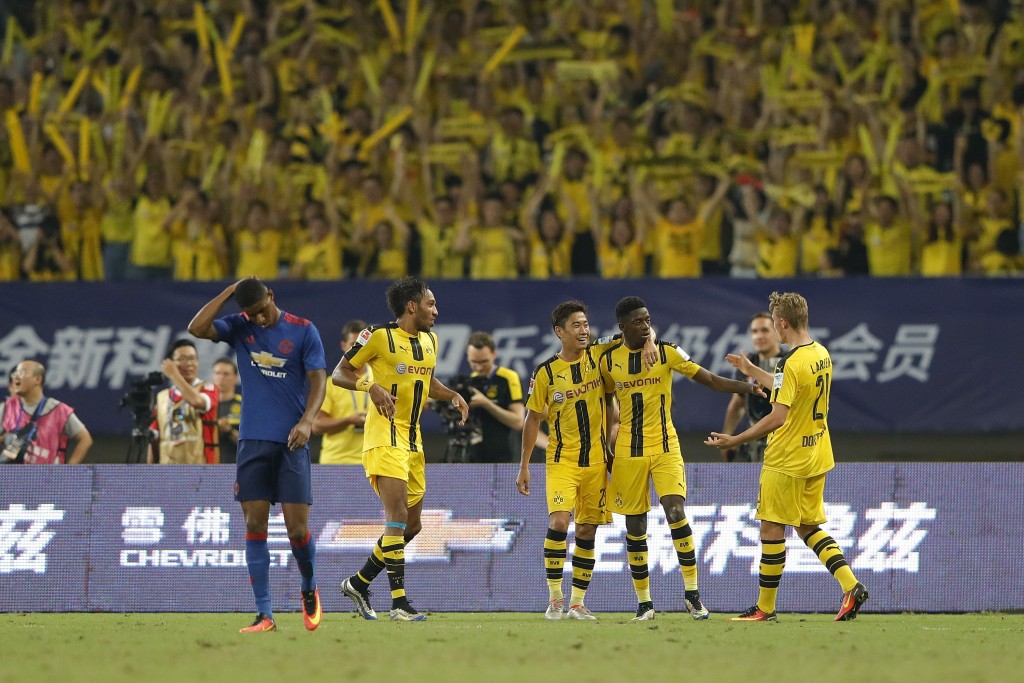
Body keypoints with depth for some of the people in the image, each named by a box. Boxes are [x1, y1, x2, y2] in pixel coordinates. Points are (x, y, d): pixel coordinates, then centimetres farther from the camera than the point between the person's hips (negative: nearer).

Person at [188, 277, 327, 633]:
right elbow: (196, 328, -10)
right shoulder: (239, 327, 5)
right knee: (255, 526, -4)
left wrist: (307, 421, -21)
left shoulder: (303, 331, -1)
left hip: (291, 442, -2)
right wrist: (230, 291, -8)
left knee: (298, 528, -5)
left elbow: (318, 380, -5)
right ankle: (264, 614, -2)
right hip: (253, 441, 2)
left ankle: (309, 589, 24)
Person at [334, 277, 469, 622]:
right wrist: (372, 387, -22)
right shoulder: (379, 337, -9)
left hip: (413, 439, 8)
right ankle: (399, 602, -19)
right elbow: (339, 373, -4)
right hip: (385, 435, -8)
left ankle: (359, 583, 26)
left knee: (411, 526, 10)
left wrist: (453, 396, 11)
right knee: (398, 516, -17)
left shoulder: (430, 341, 14)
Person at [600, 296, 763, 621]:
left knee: (676, 512, -18)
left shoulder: (667, 352, -3)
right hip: (628, 453, 2)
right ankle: (644, 602, 13)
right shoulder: (608, 360, 1)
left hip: (665, 448, -2)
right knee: (635, 526, 3)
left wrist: (747, 387, -19)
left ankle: (692, 592, -9)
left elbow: (710, 379, -4)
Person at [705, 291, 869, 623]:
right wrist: (752, 371, 33)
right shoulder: (822, 355, 7)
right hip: (816, 456, 9)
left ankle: (765, 607, 7)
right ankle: (851, 586, 2)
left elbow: (778, 417, -26)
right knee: (809, 527, 17)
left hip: (786, 460, -9)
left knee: (772, 529, 1)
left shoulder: (791, 362, -21)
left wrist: (735, 440, -21)